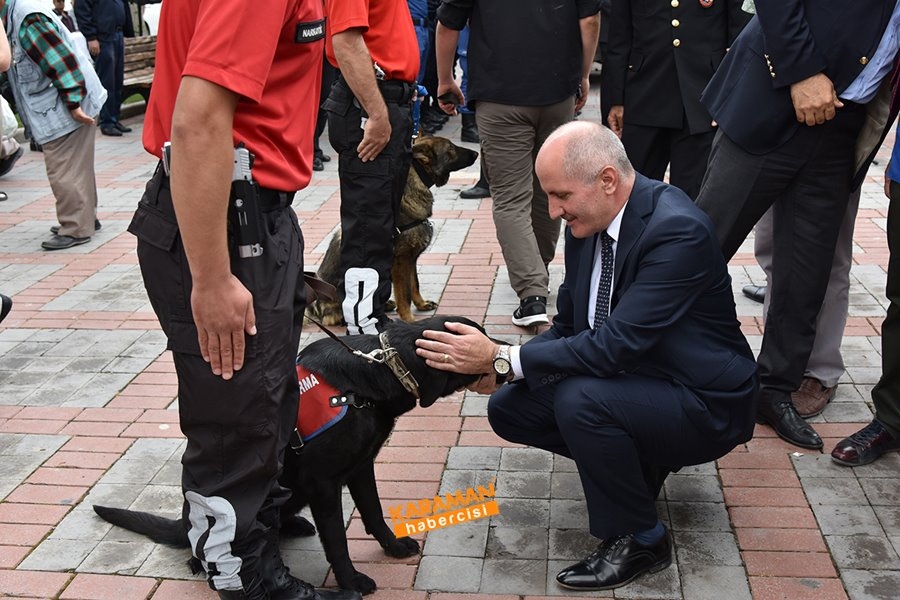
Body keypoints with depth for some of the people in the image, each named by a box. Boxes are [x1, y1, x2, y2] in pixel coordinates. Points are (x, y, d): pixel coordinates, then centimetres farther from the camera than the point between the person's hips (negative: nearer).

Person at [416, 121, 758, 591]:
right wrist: (500, 366, -14)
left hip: (702, 406, -8)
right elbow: (568, 326, 5)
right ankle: (636, 460, 14)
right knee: (508, 408, -1)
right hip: (628, 375, 8)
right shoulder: (586, 224, -3)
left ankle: (638, 540, -9)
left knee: (579, 399, -33)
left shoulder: (678, 230, -28)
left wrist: (502, 358, -29)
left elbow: (614, 345, -33)